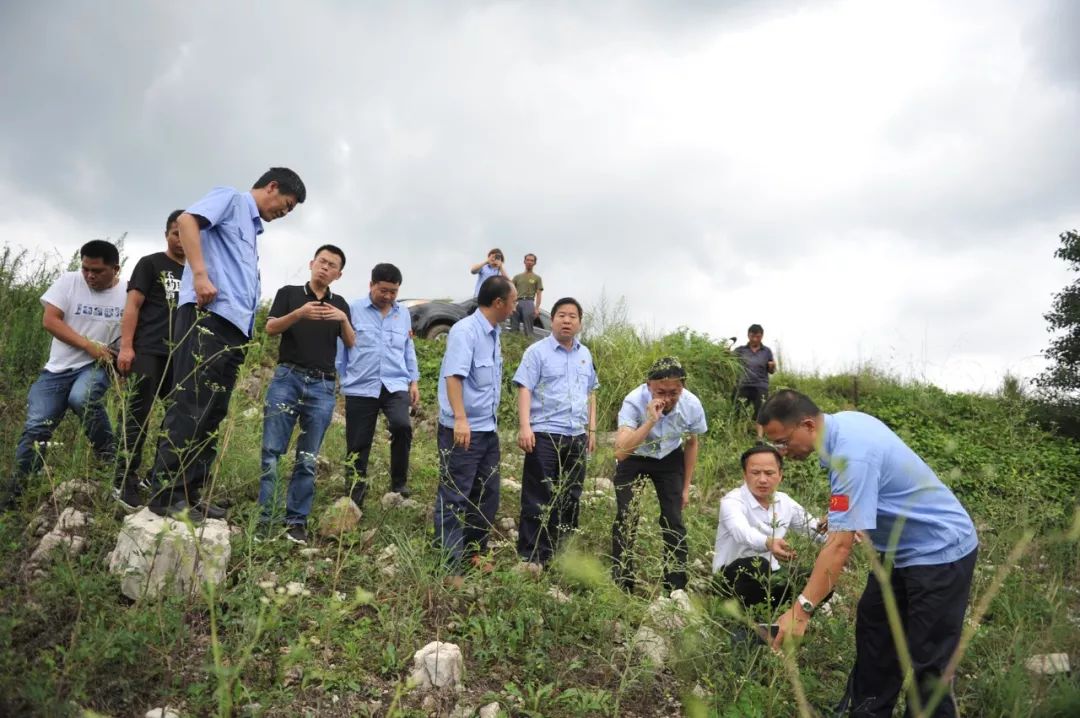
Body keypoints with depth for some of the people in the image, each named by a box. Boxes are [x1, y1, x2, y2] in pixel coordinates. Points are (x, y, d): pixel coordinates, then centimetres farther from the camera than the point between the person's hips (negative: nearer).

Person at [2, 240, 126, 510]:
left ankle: (110, 457, -14)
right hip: (58, 367, 2)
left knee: (81, 398, -34)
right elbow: (49, 320, -9)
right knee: (35, 427, -5)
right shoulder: (68, 281, -3)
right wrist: (89, 345, -17)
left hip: (95, 366, -2)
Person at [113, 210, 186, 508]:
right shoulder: (150, 264, 6)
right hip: (148, 351, -5)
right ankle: (126, 480, 0)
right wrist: (126, 346, -13)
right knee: (138, 415, -4)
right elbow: (132, 305, -2)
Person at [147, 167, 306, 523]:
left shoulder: (252, 229, 30)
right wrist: (201, 274, -23)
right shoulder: (230, 198, 6)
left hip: (234, 327, 9)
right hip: (208, 315, -9)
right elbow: (186, 219, -13)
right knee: (191, 407, -10)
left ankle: (188, 493, 14)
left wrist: (247, 326, 18)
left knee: (212, 412, 8)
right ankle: (166, 494, -6)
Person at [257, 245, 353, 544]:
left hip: (322, 386, 2)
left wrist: (343, 319, -11)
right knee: (272, 449, -6)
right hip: (287, 377, -2)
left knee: (308, 459, 1)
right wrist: (300, 313, -20)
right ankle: (268, 517, -1)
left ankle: (297, 521, 6)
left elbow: (350, 343, 8)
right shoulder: (289, 292, 9)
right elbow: (271, 328, -3)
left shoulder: (339, 303, 16)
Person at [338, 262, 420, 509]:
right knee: (357, 445, 3)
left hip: (395, 384, 2)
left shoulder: (404, 314, 12)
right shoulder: (353, 310, 0)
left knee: (402, 425, -25)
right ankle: (354, 500, 18)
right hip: (360, 388, -1)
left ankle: (399, 482, -5)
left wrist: (414, 381, 15)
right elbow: (340, 348, 3)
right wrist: (342, 381, 3)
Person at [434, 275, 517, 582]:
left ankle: (474, 552, 31)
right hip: (463, 430, -9)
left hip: (488, 429, 9)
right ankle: (449, 566, 9)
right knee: (454, 499, 0)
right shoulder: (465, 330, -16)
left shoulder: (493, 335, 11)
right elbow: (453, 375, -26)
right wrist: (460, 419, -35)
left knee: (487, 495, 16)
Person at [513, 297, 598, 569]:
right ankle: (531, 556, 7)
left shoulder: (585, 354, 14)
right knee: (538, 497, -1)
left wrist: (591, 429, 17)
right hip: (545, 434, -6)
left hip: (576, 436, 6)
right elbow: (525, 389, -10)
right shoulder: (537, 351, -4)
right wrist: (524, 427, -20)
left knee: (570, 496, 12)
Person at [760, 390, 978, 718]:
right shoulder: (843, 421, -4)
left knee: (928, 662, -4)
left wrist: (801, 609, -34)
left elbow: (839, 546, -35)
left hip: (941, 553, -10)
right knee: (872, 633, 15)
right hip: (902, 547, 10)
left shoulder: (851, 457, -32)